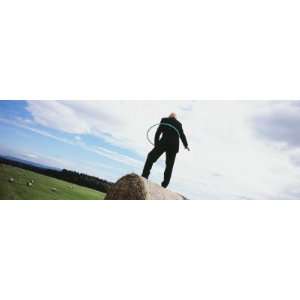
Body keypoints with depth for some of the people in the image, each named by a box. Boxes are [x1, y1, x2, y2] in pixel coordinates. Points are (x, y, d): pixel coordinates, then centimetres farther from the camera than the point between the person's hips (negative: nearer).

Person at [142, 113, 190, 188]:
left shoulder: (164, 120, 10)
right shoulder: (179, 124, 18)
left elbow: (158, 132, 3)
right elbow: (182, 136, 26)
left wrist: (156, 144, 7)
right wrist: (186, 145, 40)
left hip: (164, 142, -3)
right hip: (174, 146, 3)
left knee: (151, 157, 6)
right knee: (169, 165, 10)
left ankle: (145, 175, -5)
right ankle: (165, 184, 8)